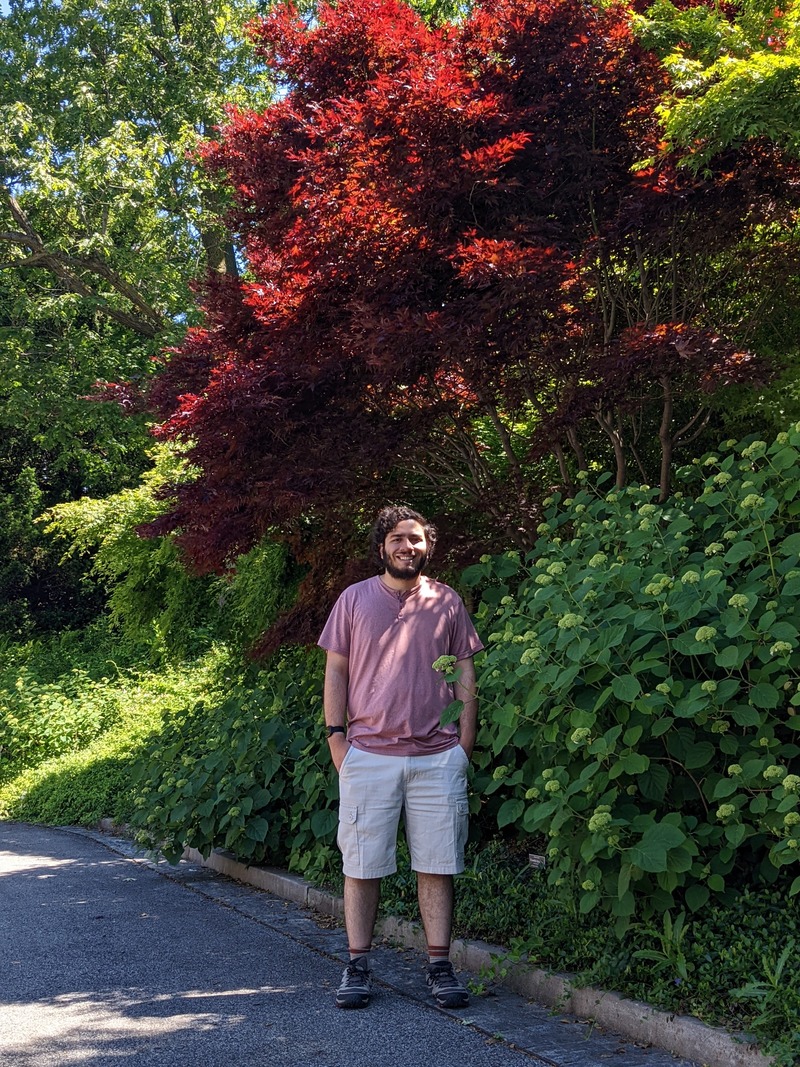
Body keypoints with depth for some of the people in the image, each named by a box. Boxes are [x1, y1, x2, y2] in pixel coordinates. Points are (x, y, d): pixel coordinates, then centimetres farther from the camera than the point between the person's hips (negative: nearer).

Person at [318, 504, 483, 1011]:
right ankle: (358, 966, 13)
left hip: (438, 757, 1)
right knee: (362, 863, 2)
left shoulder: (447, 602, 9)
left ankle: (440, 965, 12)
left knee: (437, 864, 3)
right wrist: (336, 735, 0)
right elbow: (336, 671, 8)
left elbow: (466, 675, 11)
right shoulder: (355, 600, 7)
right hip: (369, 754, -1)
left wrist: (465, 743, 4)